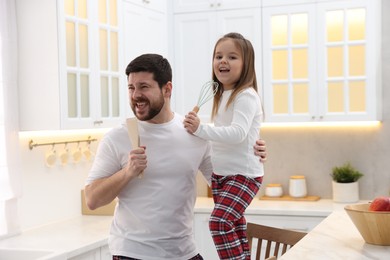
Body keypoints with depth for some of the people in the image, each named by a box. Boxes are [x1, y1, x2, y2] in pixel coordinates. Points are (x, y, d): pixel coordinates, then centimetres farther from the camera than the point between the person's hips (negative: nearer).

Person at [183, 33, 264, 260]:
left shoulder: (246, 96, -17)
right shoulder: (222, 96, 12)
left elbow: (238, 133, -31)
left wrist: (201, 129, -34)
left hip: (243, 173, -9)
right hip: (221, 173, 9)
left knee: (220, 221, -22)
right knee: (234, 224, 17)